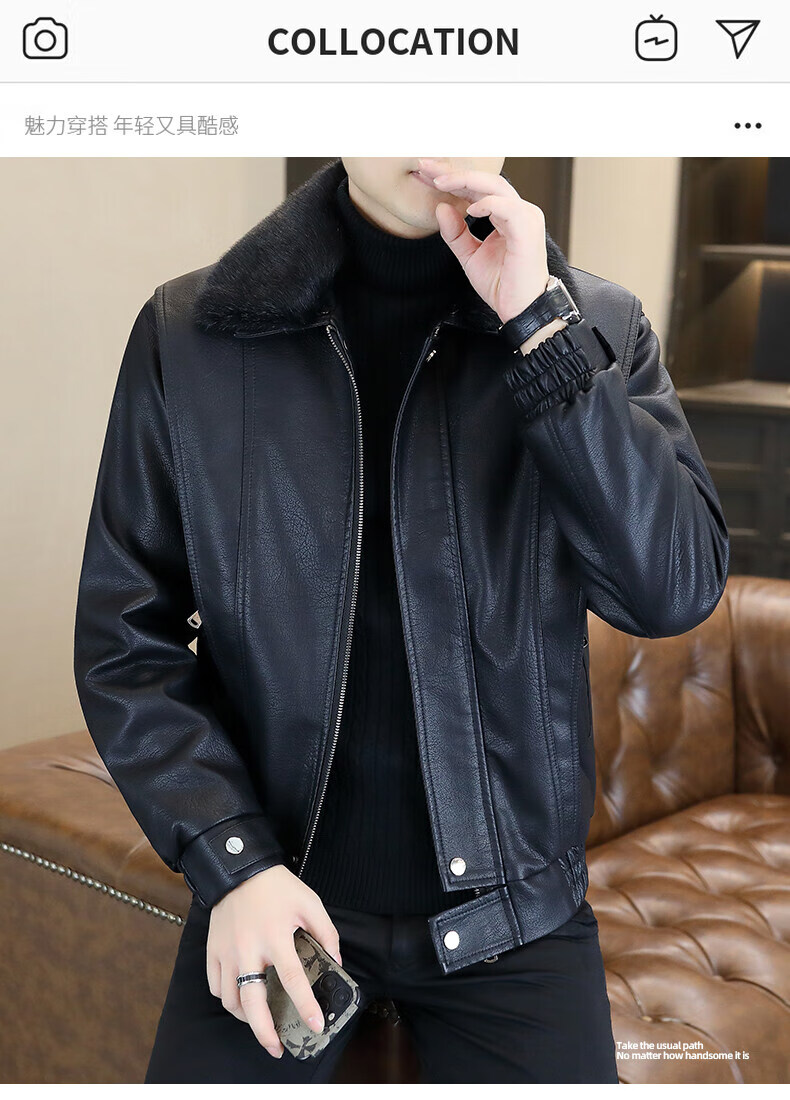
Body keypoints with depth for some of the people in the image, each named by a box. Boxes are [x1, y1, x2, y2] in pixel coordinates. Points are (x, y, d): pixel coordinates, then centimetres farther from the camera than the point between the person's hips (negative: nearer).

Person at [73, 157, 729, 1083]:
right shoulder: (188, 335, -5)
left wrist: (539, 329, -21)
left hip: (510, 905, 1)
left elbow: (677, 592, -16)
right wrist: (231, 859, -12)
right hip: (271, 883, 0)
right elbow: (124, 634, -2)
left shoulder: (597, 327, -4)